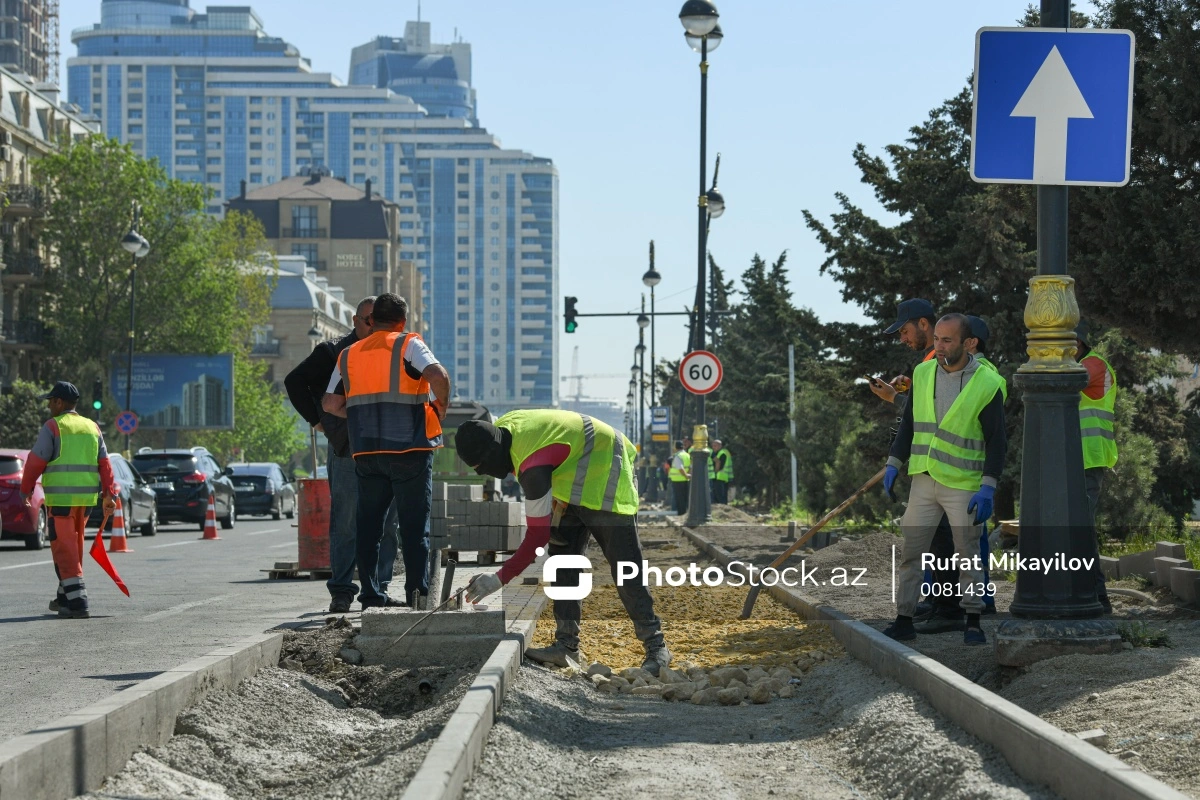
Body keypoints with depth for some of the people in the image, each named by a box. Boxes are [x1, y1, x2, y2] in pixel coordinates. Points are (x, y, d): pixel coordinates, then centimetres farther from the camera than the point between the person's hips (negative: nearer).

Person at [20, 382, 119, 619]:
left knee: (64, 549, -5)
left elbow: (36, 462, -6)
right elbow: (104, 464, 8)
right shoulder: (92, 428, 13)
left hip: (60, 497, -6)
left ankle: (77, 602, -14)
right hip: (86, 497, 6)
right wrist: (110, 494, 7)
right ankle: (65, 597, 29)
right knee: (74, 546, 19)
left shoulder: (52, 427, -5)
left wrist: (26, 490, 6)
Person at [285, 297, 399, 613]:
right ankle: (341, 591, 1)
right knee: (345, 524, -3)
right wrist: (317, 421, 1)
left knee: (385, 523, 2)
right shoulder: (333, 353, 5)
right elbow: (294, 382, 6)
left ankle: (379, 588, 9)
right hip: (346, 450, -3)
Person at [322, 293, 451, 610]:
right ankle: (418, 593, -7)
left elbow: (331, 404, 8)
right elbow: (437, 375, -18)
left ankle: (371, 596, 4)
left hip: (366, 451, 3)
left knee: (368, 523, 8)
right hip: (409, 448, -3)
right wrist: (442, 406, 0)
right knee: (414, 524, 0)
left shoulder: (348, 355, 13)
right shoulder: (408, 346, -1)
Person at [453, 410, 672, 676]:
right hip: (575, 482, 10)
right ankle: (567, 645, 4)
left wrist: (499, 579, -31)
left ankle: (656, 648, -7)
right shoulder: (501, 429, -9)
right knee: (563, 559, 3)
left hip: (606, 478, -10)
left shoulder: (533, 467, -36)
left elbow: (538, 534, -33)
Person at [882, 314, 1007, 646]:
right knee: (911, 551, 3)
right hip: (923, 481, 4)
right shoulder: (923, 374, 4)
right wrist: (894, 463, 7)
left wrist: (988, 488, -15)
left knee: (968, 554, 4)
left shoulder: (986, 384, -10)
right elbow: (908, 423, 15)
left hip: (963, 485, -4)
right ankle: (904, 619, 8)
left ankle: (973, 622, 13)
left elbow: (996, 441, -8)